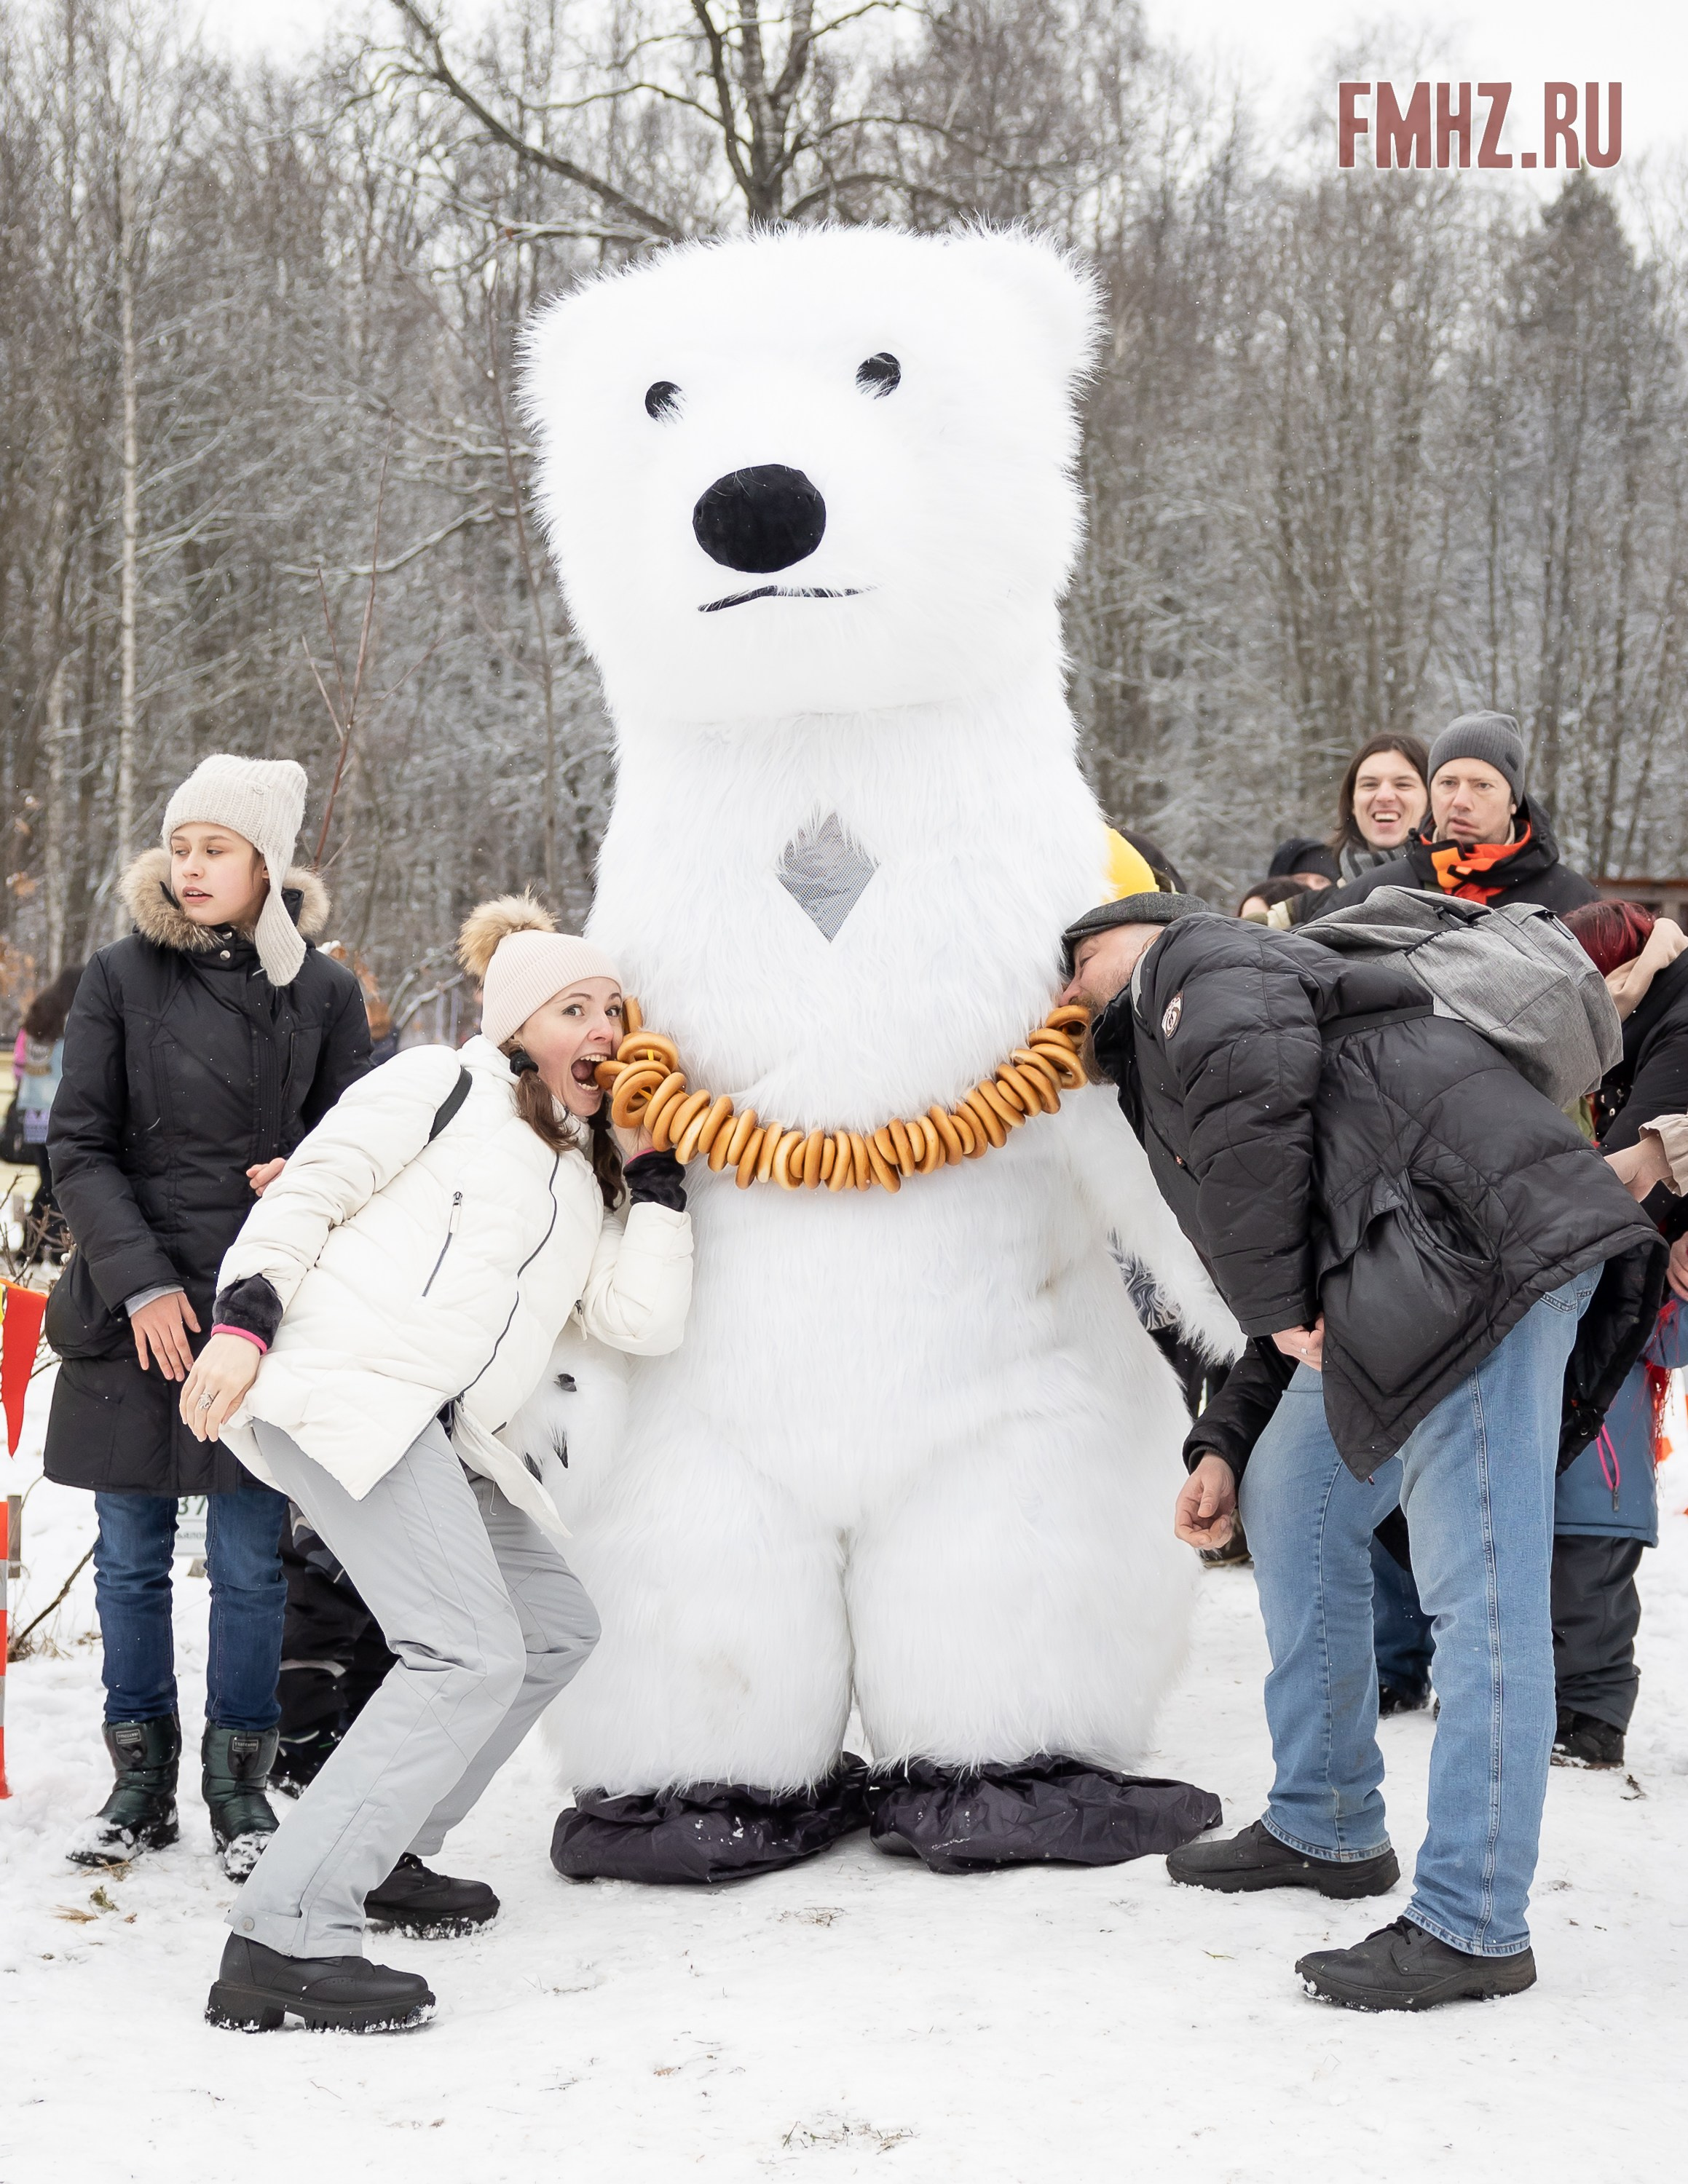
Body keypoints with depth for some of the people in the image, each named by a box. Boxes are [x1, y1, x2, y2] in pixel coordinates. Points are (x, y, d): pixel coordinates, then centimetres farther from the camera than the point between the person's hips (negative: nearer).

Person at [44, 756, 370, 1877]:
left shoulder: (323, 990, 4)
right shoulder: (121, 978, 2)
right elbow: (78, 1146, 0)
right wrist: (141, 1282, -11)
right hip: (134, 1309, 0)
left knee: (250, 1561, 1)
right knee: (131, 1556, 8)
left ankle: (240, 1782, 17)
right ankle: (142, 1778, 22)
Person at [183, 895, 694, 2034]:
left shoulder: (588, 1179, 25)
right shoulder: (443, 1085, 6)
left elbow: (647, 1322, 12)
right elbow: (307, 1193, -2)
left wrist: (656, 1174, 12)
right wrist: (245, 1314, -14)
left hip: (439, 1438, 9)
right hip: (340, 1387, -9)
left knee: (559, 1627, 15)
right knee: (474, 1654, -21)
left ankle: (380, 1854, 23)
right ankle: (285, 1938, -25)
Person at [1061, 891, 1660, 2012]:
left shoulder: (1197, 957, 7)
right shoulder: (1160, 1067, 34)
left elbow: (1250, 1076, -17)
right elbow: (1295, 1291, 31)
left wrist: (1280, 1306, -10)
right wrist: (1223, 1444, 20)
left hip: (1480, 1236, -11)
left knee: (1478, 1586, -10)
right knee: (1292, 1501, 19)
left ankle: (1474, 1927, -8)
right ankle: (1327, 1831, 30)